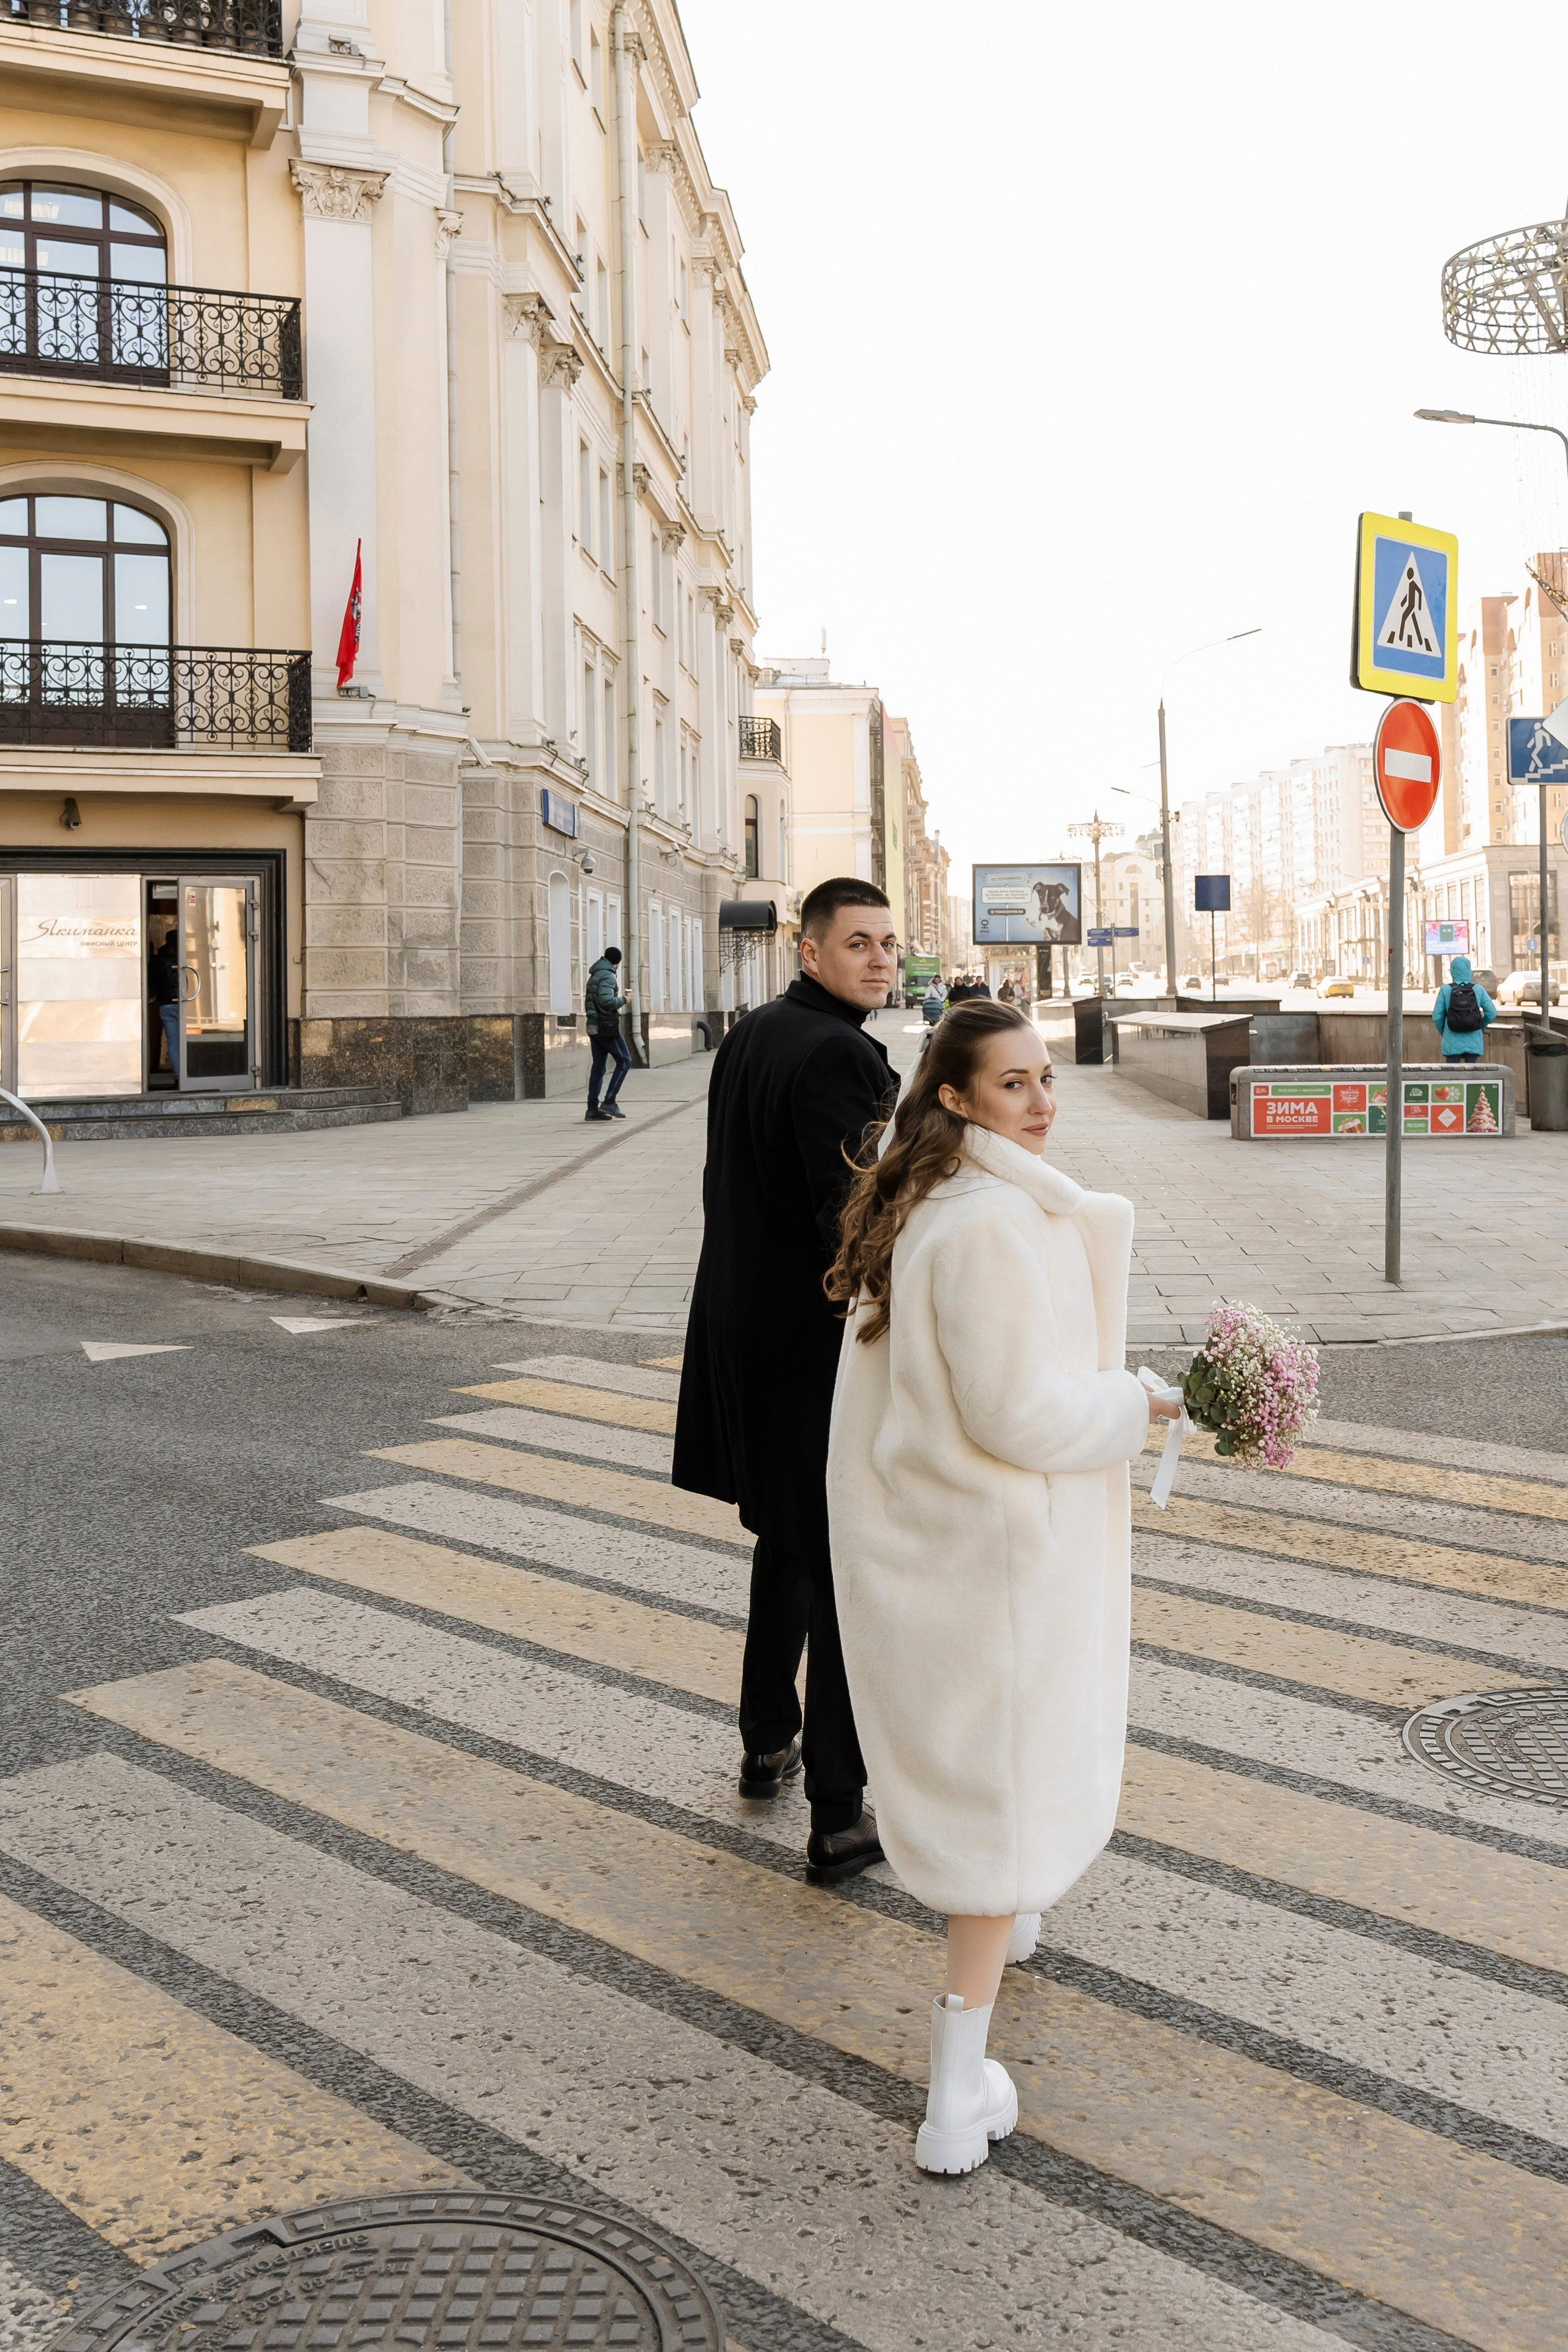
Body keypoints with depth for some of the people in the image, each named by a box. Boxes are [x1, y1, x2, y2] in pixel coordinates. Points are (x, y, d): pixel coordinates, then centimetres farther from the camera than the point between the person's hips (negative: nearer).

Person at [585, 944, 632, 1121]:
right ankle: (609, 1102, -8)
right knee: (624, 1061, -2)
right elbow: (607, 1001, -23)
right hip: (607, 1026, -9)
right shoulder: (608, 976, -12)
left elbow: (588, 1003, 22)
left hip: (593, 1026, 9)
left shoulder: (594, 976, 17)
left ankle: (592, 1109, 6)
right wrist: (623, 1000, -9)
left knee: (598, 1067, 9)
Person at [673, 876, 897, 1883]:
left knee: (788, 1543, 25)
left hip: (744, 1333, 10)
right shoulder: (839, 1054, -19)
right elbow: (853, 1222, -25)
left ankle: (768, 1744, 40)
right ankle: (839, 1817, 7)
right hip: (820, 1349, -9)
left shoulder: (749, 1036, 10)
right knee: (847, 1574, 0)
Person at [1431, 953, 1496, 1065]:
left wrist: (1442, 1032, 11)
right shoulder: (1478, 989, -2)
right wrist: (1481, 1026, 16)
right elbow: (1492, 1013, -2)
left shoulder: (1445, 990, -6)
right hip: (1473, 1043, 1)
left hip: (1452, 1043, -1)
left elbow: (1437, 1016, -7)